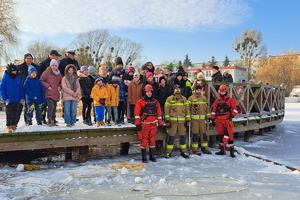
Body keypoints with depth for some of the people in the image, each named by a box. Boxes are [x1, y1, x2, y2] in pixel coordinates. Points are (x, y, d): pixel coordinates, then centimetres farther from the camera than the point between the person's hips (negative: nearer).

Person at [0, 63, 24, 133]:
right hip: (9, 101, -3)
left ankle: (14, 125, 23)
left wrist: (22, 98, 2)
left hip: (17, 101, 3)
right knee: (9, 114, 2)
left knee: (17, 114, 7)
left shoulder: (18, 79, 5)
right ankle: (8, 126, 14)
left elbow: (21, 89, 10)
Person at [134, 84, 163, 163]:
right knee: (144, 141, -1)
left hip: (153, 125, 3)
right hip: (144, 125, -3)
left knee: (152, 141, 8)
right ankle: (143, 157, 10)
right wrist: (138, 124, -12)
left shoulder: (155, 102, 9)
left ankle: (152, 156, 20)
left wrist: (160, 123, 9)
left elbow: (159, 113, 12)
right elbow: (137, 113, -7)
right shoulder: (140, 102, -3)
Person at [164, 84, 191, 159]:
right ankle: (168, 152, 9)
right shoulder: (169, 99, 1)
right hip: (172, 121, -3)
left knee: (183, 136, 7)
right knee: (171, 137, -1)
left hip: (182, 121, 3)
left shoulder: (184, 99, 12)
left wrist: (188, 120, 7)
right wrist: (167, 120, -9)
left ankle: (183, 151, 19)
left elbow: (187, 110, 13)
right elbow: (166, 110, -2)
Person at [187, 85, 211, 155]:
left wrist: (208, 117, 15)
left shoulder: (204, 98, 13)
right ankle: (195, 149, 5)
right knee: (195, 134, -3)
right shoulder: (191, 98, -2)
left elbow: (207, 108, 18)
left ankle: (205, 148, 18)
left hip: (202, 119, 5)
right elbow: (187, 108, -3)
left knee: (203, 133, 9)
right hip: (194, 119, -4)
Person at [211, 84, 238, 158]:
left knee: (229, 135, -9)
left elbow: (234, 109, -1)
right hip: (219, 120, 4)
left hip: (227, 120, -4)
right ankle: (223, 150, 18)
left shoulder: (230, 100, 4)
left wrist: (232, 115, -13)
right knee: (221, 135, 9)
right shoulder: (217, 101, 14)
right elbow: (213, 110, 14)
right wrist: (213, 119, 9)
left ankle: (232, 150, -1)